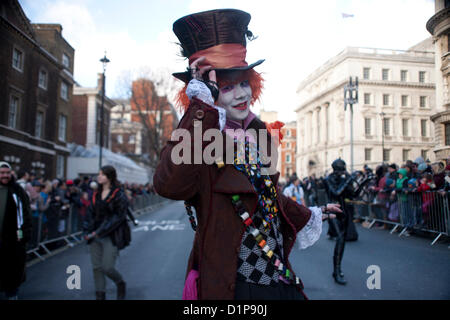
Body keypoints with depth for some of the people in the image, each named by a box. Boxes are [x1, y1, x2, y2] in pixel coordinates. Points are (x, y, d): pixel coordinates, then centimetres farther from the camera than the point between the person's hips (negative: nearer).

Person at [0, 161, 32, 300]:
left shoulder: (17, 190, -1)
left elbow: (25, 212, -2)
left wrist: (25, 231, -8)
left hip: (14, 237, -2)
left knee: (14, 267, 5)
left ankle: (12, 293, 21)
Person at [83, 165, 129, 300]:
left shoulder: (118, 194, -9)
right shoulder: (96, 194, 10)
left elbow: (118, 217, -12)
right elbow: (90, 213, 13)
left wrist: (100, 232, -14)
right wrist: (88, 231, 0)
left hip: (111, 237, -6)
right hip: (96, 236, 6)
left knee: (107, 267, -8)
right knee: (97, 267, 7)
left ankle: (121, 284, 22)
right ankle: (100, 295, 20)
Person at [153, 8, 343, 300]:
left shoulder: (261, 133, 3)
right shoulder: (201, 142, -17)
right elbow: (169, 185, -40)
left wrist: (311, 215, 32)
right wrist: (203, 106, -35)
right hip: (229, 286, -6)